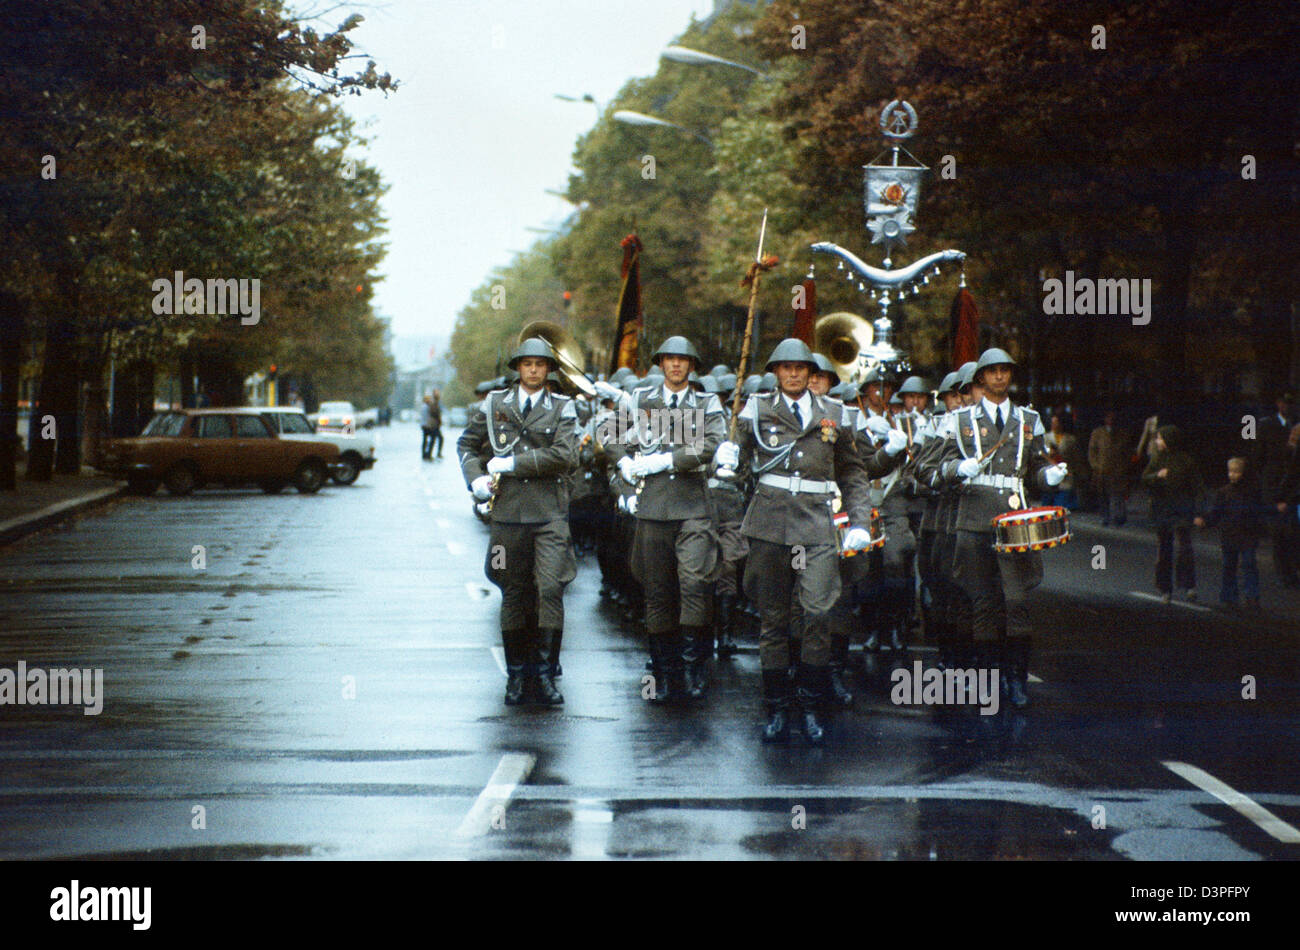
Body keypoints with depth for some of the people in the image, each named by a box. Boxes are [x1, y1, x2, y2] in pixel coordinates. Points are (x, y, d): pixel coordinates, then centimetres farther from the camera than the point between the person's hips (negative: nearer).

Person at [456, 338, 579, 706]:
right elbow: (467, 444, 20)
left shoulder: (562, 408, 4)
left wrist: (512, 464, -9)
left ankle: (544, 673, -6)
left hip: (550, 513, -2)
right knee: (513, 594, 6)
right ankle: (516, 674, 15)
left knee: (551, 589, -12)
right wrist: (476, 478, 2)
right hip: (508, 512, 2)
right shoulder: (495, 404, 10)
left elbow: (565, 455, -10)